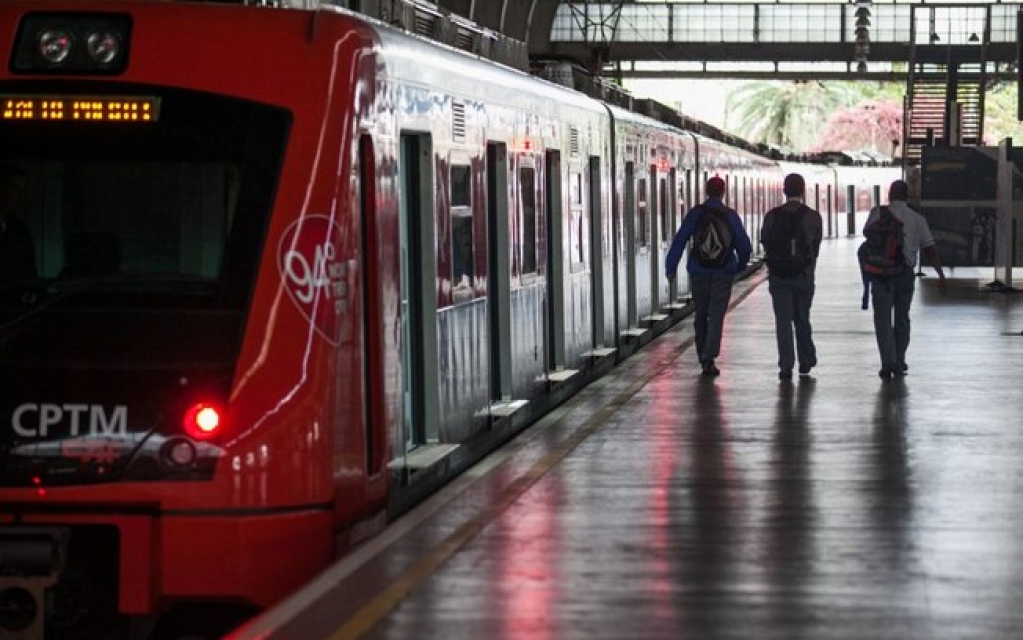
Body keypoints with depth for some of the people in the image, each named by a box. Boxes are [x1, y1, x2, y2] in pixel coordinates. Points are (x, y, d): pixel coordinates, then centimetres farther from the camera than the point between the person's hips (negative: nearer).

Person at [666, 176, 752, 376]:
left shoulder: (695, 213, -1)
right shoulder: (730, 215, 0)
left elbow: (679, 241, -6)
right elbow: (744, 245, 4)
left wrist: (671, 267, -2)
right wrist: (740, 266, 21)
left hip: (699, 271, 1)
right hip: (723, 273, -1)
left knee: (701, 316, 13)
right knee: (716, 316, -4)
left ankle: (703, 358, 18)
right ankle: (709, 357, -18)